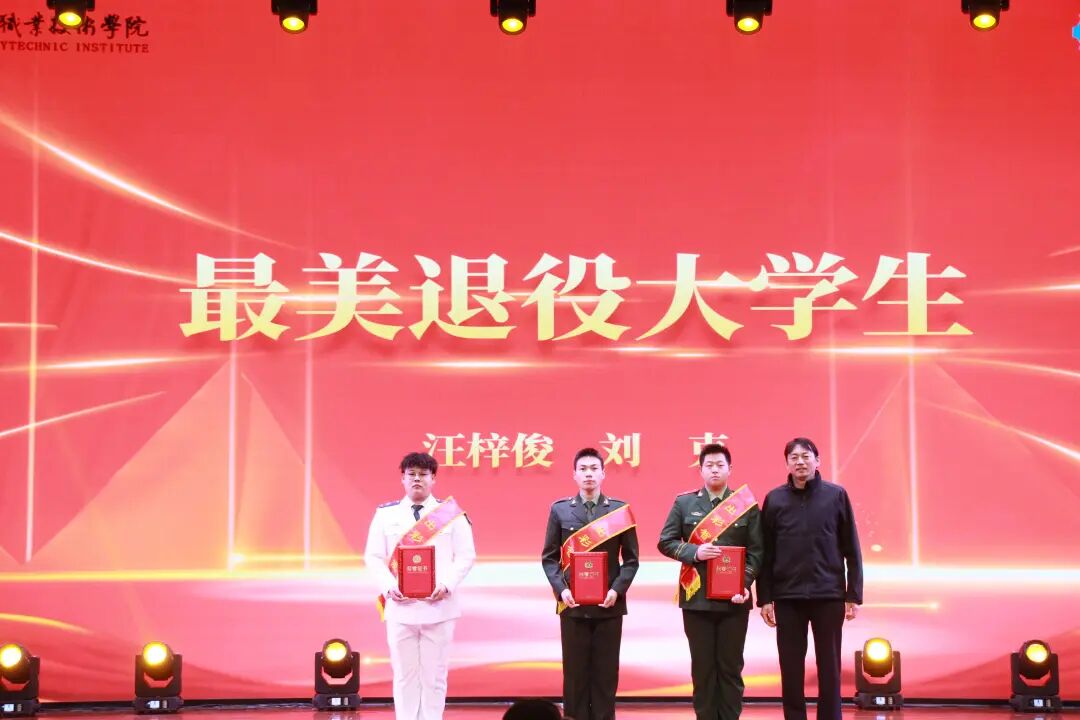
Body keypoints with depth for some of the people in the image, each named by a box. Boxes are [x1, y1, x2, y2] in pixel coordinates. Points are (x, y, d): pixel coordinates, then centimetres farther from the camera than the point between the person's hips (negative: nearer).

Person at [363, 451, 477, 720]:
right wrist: (389, 586, -10)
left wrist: (447, 585, -13)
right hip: (400, 606, 1)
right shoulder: (386, 514, 9)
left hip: (438, 605, -1)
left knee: (434, 675, 2)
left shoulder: (452, 514, 6)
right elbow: (374, 557, 7)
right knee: (404, 675, 4)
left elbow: (466, 555, 2)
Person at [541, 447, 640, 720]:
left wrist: (617, 589, -10)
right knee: (575, 671, 3)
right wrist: (561, 589, -10)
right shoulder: (560, 510, 6)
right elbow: (549, 557, 5)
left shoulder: (619, 510, 4)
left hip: (609, 605, 0)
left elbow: (631, 559, 4)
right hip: (573, 604, 0)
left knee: (606, 672, 3)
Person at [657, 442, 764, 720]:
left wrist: (745, 584, -13)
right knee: (702, 666, 5)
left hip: (734, 597, 0)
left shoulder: (747, 505, 4)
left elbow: (756, 550, 0)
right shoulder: (684, 503, 6)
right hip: (697, 597, 1)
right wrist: (695, 552, -12)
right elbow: (665, 542, 5)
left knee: (731, 666, 4)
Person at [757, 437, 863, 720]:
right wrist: (765, 598, -1)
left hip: (829, 595, -1)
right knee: (791, 670, 5)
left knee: (829, 670, 5)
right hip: (787, 597, 1)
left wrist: (854, 594, -2)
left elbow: (851, 549, 2)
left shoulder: (836, 495, 1)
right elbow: (766, 553, 4)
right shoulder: (774, 499, 3)